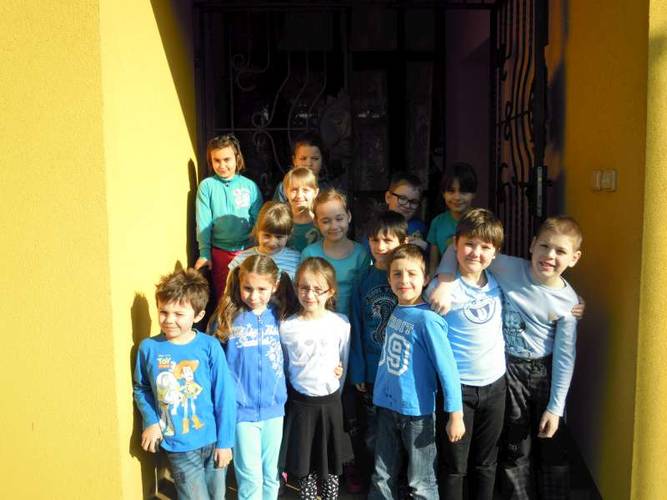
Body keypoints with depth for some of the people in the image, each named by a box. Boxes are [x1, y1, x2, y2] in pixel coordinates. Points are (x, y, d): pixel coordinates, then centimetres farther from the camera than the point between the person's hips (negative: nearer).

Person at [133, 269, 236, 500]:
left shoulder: (210, 346, -11)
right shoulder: (149, 348, -8)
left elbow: (224, 396, -6)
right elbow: (140, 388, 6)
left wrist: (225, 441, -4)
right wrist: (151, 421, -8)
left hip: (212, 441, 1)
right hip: (179, 446, -1)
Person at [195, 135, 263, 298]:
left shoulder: (250, 186, -1)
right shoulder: (207, 186, -3)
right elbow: (203, 222, -3)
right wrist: (204, 253, -7)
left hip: (247, 250, 0)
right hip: (220, 252, 0)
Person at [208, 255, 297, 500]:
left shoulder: (279, 316, -1)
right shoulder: (225, 319, -9)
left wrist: (282, 394, 3)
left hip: (274, 409, 3)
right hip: (242, 410, -3)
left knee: (271, 475, 16)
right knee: (251, 478, 4)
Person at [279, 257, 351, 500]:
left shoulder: (341, 324, -9)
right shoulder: (286, 327, -9)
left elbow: (344, 362, 4)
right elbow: (281, 366, 4)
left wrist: (333, 388, 8)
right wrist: (290, 391, 5)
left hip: (330, 401, 0)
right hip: (299, 402, 0)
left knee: (331, 464, 13)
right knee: (303, 464, 10)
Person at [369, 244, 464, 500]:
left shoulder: (427, 319, -19)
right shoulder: (395, 311, 1)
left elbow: (447, 368, -18)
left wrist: (455, 414, -17)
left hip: (417, 410, -6)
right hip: (387, 405, 6)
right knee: (382, 478, 19)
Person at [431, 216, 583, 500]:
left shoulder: (568, 301, -10)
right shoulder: (509, 269, -14)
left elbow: (564, 356, -7)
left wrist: (555, 408, -7)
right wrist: (444, 282, -26)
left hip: (545, 372, 1)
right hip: (508, 369, -1)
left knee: (552, 450, 13)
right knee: (515, 450, 11)